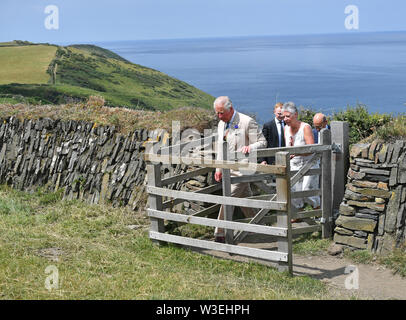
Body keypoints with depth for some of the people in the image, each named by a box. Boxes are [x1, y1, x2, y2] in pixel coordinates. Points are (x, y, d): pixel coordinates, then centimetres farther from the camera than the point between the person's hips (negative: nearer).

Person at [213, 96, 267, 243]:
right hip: (228, 168, 8)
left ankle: (220, 234, -6)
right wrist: (219, 168, 16)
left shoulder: (247, 122, -12)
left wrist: (249, 147, -29)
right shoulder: (221, 124, 11)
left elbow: (262, 142, -9)